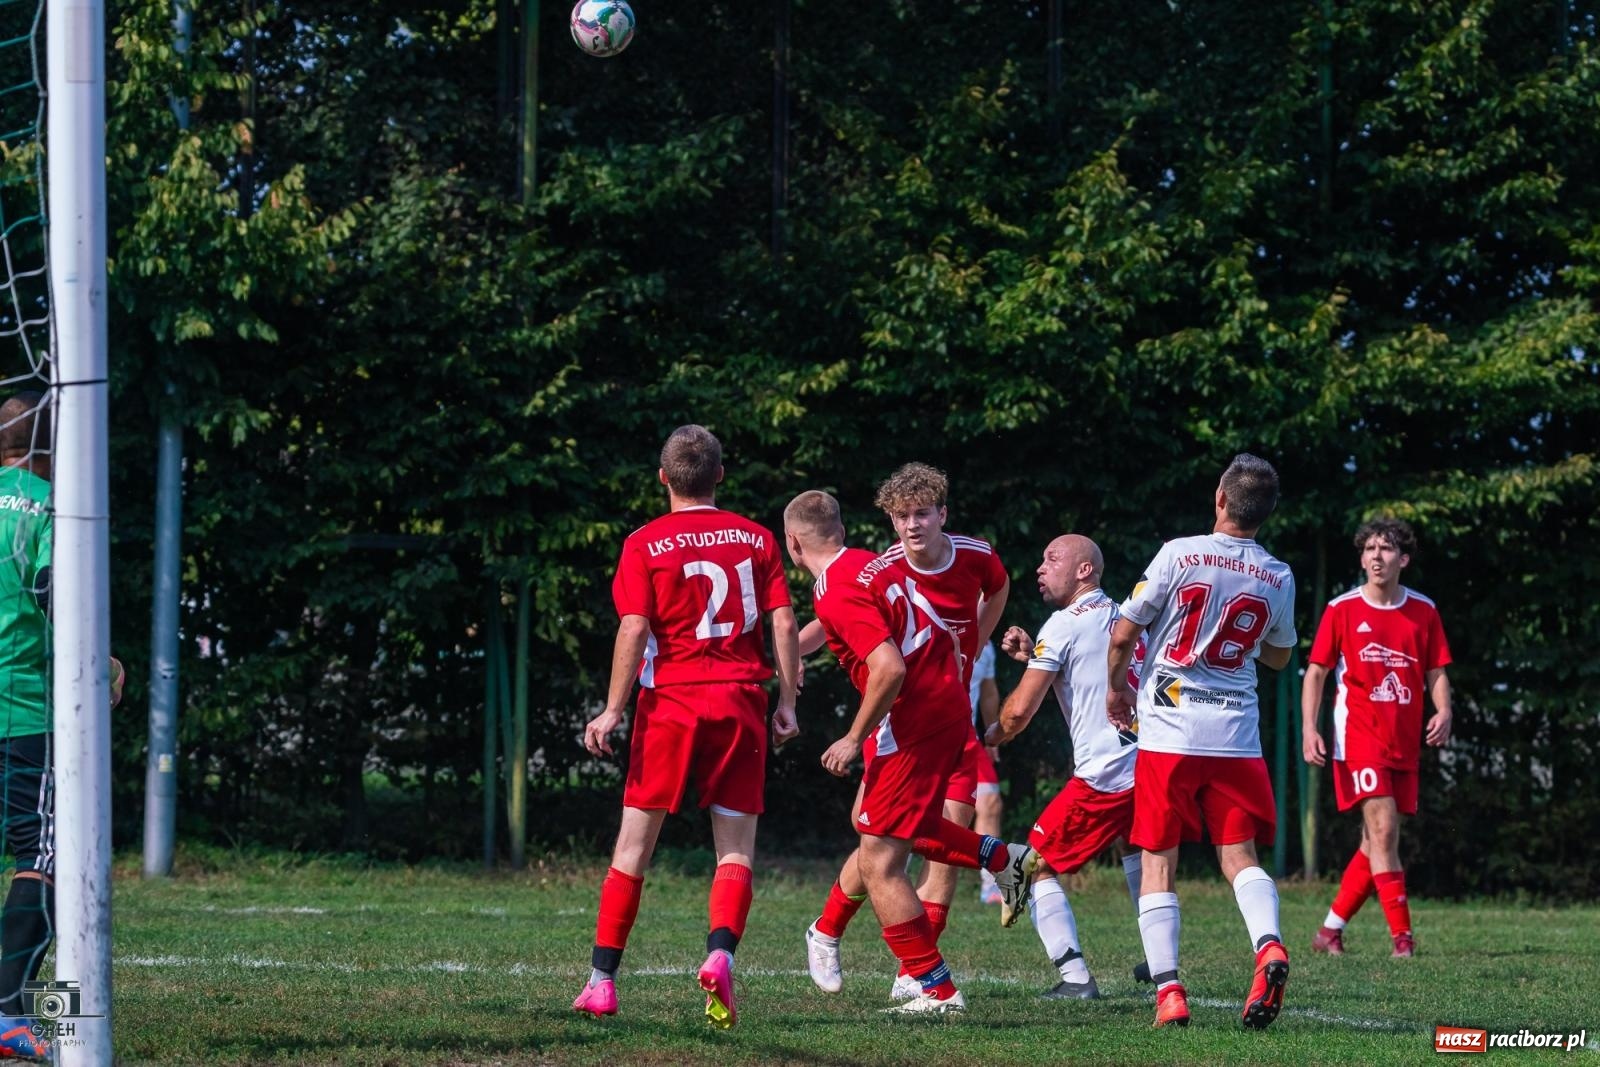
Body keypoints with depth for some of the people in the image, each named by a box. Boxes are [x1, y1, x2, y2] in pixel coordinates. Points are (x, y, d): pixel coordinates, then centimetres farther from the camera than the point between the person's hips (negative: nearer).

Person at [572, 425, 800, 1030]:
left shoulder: (645, 545, -1)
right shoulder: (756, 539, 6)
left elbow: (634, 629, -9)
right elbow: (783, 624, 2)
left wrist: (613, 709, -7)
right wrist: (787, 702, 7)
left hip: (670, 704, -1)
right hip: (741, 704, 1)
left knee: (633, 845, 6)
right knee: (735, 850, 3)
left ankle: (602, 981, 7)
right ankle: (720, 954, -22)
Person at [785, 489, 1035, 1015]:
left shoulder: (837, 593, -18)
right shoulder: (874, 563, 9)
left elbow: (890, 668, -28)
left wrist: (854, 738, -18)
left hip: (911, 727, -10)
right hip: (949, 708, 10)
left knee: (879, 868, -3)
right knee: (870, 818, 28)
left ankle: (937, 990, -1)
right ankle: (1004, 858, 23)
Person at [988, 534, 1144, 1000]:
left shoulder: (1064, 625, -7)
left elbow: (1021, 709, -10)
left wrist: (993, 735, 11)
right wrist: (1034, 656, 21)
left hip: (1104, 774, -8)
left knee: (1037, 866, 4)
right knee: (1131, 844, 37)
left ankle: (1075, 977, -9)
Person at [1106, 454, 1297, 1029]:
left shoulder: (1180, 555, -8)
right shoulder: (1278, 579, 3)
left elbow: (1123, 636, -3)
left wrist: (1116, 688, 16)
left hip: (1168, 729, -3)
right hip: (1236, 735, 3)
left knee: (1158, 859, 4)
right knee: (1239, 853, 9)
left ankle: (1168, 989, -6)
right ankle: (1269, 945, -19)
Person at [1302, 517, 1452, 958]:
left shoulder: (1424, 611, 8)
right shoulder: (1342, 610, 0)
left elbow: (1436, 672, 12)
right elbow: (1316, 672, 3)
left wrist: (1443, 711, -8)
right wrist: (1309, 728, -8)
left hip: (1405, 741, 4)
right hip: (1359, 735, -4)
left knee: (1376, 842, 6)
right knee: (1383, 831, -16)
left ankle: (1330, 930, 18)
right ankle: (1402, 935, -16)